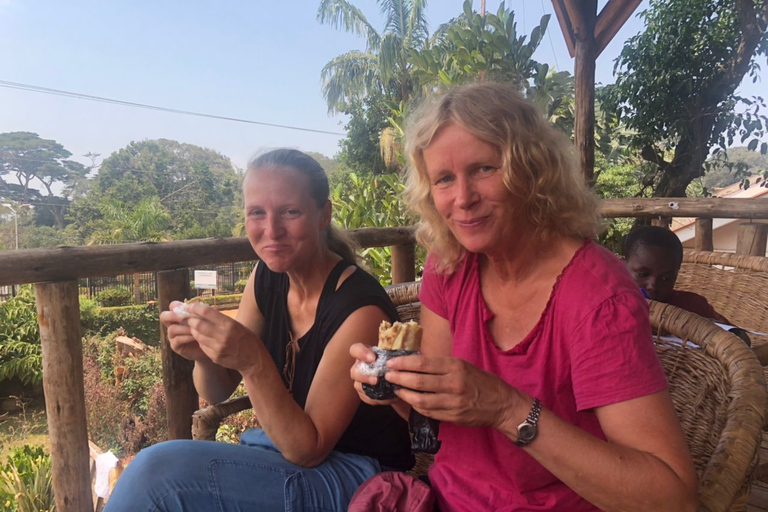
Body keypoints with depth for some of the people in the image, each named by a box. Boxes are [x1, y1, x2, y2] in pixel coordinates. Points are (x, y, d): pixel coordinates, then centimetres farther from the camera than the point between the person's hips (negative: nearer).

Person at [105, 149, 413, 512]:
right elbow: (218, 393, 2)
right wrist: (203, 355, -20)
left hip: (353, 477, -6)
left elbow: (307, 450, -20)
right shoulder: (266, 277, -4)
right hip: (284, 445, 6)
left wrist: (254, 361, -33)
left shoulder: (360, 309, -24)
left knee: (157, 471, -19)